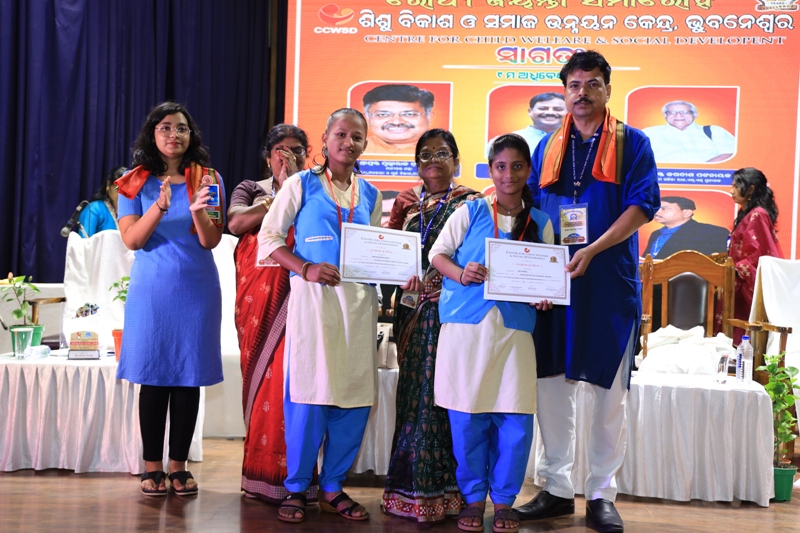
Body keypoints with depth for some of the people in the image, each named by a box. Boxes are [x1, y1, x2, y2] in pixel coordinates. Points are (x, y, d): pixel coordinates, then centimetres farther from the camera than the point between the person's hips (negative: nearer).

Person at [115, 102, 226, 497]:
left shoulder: (208, 179, 4)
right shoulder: (136, 182, 5)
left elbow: (211, 241, -2)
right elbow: (131, 240, -4)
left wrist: (197, 208, -22)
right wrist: (160, 206, -20)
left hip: (196, 289, 1)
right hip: (152, 288, 0)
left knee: (189, 377, 3)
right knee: (153, 377, 1)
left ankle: (179, 465, 13)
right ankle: (152, 467, 11)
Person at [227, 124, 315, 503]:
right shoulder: (251, 188, 16)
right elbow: (236, 223, -4)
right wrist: (278, 195, -4)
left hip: (297, 297, 0)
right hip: (258, 296, 1)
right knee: (262, 377, -2)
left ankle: (291, 475, 0)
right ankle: (261, 472, 5)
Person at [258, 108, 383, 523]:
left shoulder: (369, 194, 15)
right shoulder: (302, 184, 4)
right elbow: (268, 237, 0)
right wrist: (306, 269, -14)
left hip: (358, 298, 4)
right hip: (313, 295, -4)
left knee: (355, 396, 3)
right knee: (307, 394, -4)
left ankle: (333, 488, 17)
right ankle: (296, 489, 10)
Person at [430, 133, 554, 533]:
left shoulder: (540, 223, 11)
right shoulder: (470, 212, 6)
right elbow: (437, 253, 6)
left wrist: (545, 297, -5)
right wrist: (460, 273, -14)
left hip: (515, 328, 2)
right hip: (467, 324, -1)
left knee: (515, 419, -2)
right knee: (467, 416, 1)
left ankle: (504, 500, 14)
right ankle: (473, 497, 17)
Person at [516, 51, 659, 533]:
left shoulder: (632, 143, 2)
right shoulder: (548, 148, 13)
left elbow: (642, 205, -8)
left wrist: (592, 250, -20)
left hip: (611, 281, -3)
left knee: (610, 391, 3)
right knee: (552, 383, 5)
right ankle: (557, 489, 17)